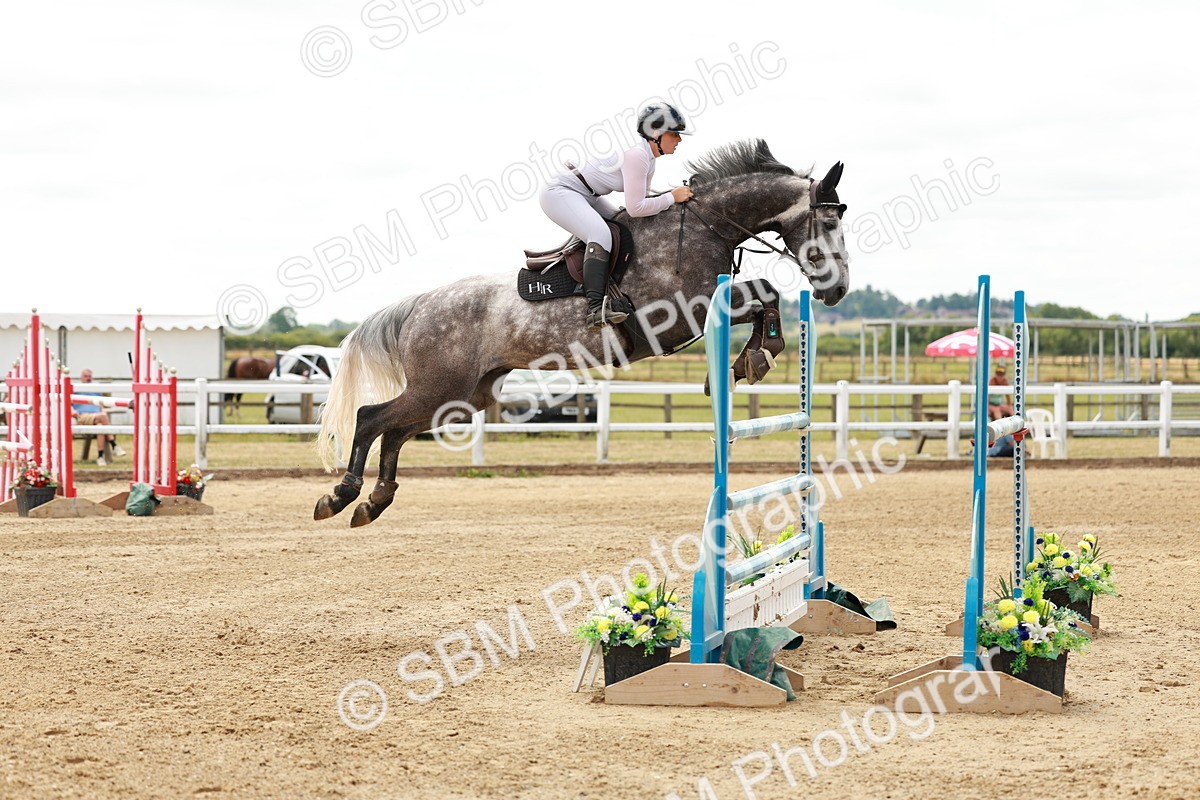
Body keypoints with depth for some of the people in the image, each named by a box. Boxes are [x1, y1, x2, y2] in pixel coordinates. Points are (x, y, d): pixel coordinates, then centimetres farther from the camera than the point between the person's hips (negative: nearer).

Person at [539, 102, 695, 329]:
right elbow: (635, 208, -26)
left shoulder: (648, 158, 7)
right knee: (601, 235, -28)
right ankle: (596, 310, -37)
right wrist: (672, 197, -18)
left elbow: (640, 198, 13)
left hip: (586, 195, 11)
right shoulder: (637, 155, -25)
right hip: (559, 193, -11)